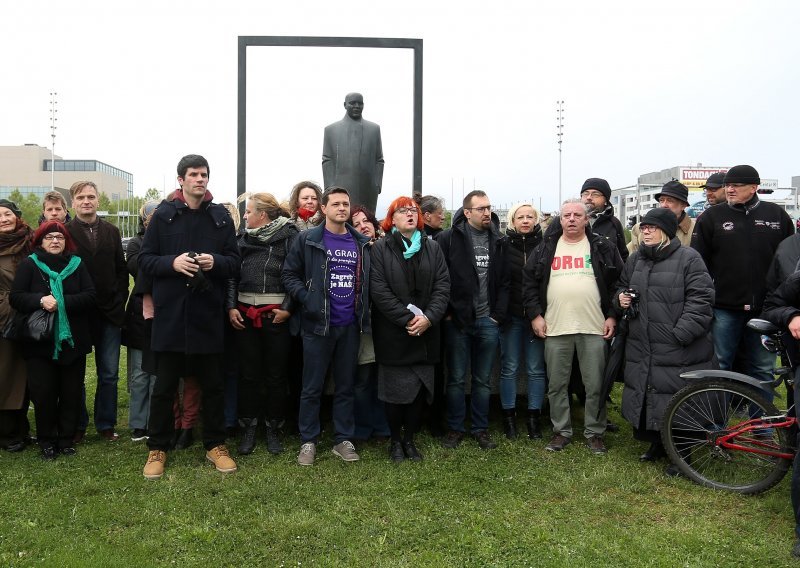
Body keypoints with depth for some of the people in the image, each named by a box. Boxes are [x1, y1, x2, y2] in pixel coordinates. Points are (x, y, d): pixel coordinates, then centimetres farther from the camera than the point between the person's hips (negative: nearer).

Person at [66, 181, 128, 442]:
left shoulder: (111, 231, 10)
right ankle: (77, 425, 20)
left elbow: (122, 269, 9)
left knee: (109, 373, 7)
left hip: (109, 313, 3)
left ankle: (106, 424, 19)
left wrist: (120, 300, -1)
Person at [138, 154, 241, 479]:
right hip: (170, 311, -1)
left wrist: (215, 262, -14)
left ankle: (215, 445, 26)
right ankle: (157, 449, 23)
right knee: (164, 385, 8)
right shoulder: (163, 215, 2)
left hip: (208, 312, 1)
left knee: (212, 383, 11)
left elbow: (234, 262, 7)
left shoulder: (221, 217, 6)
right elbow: (145, 260, 1)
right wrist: (172, 262, -16)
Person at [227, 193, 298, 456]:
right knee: (248, 373, 9)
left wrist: (288, 308, -13)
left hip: (277, 315, -4)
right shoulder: (243, 238, 12)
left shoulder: (289, 236, -3)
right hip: (244, 314, 4)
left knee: (276, 374, 6)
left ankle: (273, 429, 21)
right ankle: (248, 427, 22)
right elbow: (232, 274, 11)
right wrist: (231, 306, 1)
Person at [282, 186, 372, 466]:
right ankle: (308, 441, 18)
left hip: (350, 325, 4)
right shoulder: (308, 240, -2)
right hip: (317, 324, -3)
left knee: (346, 386, 12)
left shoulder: (361, 243, 9)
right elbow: (289, 274, -2)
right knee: (312, 387, 5)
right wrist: (306, 299, -14)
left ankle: (343, 440, 23)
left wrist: (364, 310, 4)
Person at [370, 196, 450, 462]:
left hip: (425, 333, 3)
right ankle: (395, 440, 23)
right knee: (395, 390, 3)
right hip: (393, 335, -3)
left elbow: (443, 285, 2)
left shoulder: (432, 248, 9)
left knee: (420, 390, 7)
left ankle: (409, 438, 26)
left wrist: (429, 317, -13)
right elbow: (379, 290, -10)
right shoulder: (381, 249, -2)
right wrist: (407, 319, -16)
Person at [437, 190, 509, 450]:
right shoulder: (449, 238, -4)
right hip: (457, 321, -3)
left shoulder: (499, 241, 7)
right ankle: (455, 428, 21)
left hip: (488, 321, 3)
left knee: (483, 380, 12)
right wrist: (447, 312, -9)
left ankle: (481, 428, 25)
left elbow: (504, 282, 6)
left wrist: (499, 315, -1)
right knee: (456, 378, 7)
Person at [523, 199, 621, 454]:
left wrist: (612, 316, -1)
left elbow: (618, 282, 5)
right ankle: (561, 431, 21)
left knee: (595, 385, 5)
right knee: (557, 385, 8)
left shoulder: (603, 248, 5)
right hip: (555, 328, 1)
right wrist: (535, 314, 0)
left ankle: (594, 433, 20)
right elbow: (529, 282, 8)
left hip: (594, 328, -1)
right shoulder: (545, 249, 7)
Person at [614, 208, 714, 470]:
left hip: (678, 351, -6)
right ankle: (657, 444, 32)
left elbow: (700, 298, -12)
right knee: (646, 396, 13)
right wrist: (621, 297, 3)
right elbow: (622, 286, 28)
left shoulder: (688, 258, -6)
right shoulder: (634, 259, 13)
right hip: (641, 348, 6)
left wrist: (681, 333, -18)